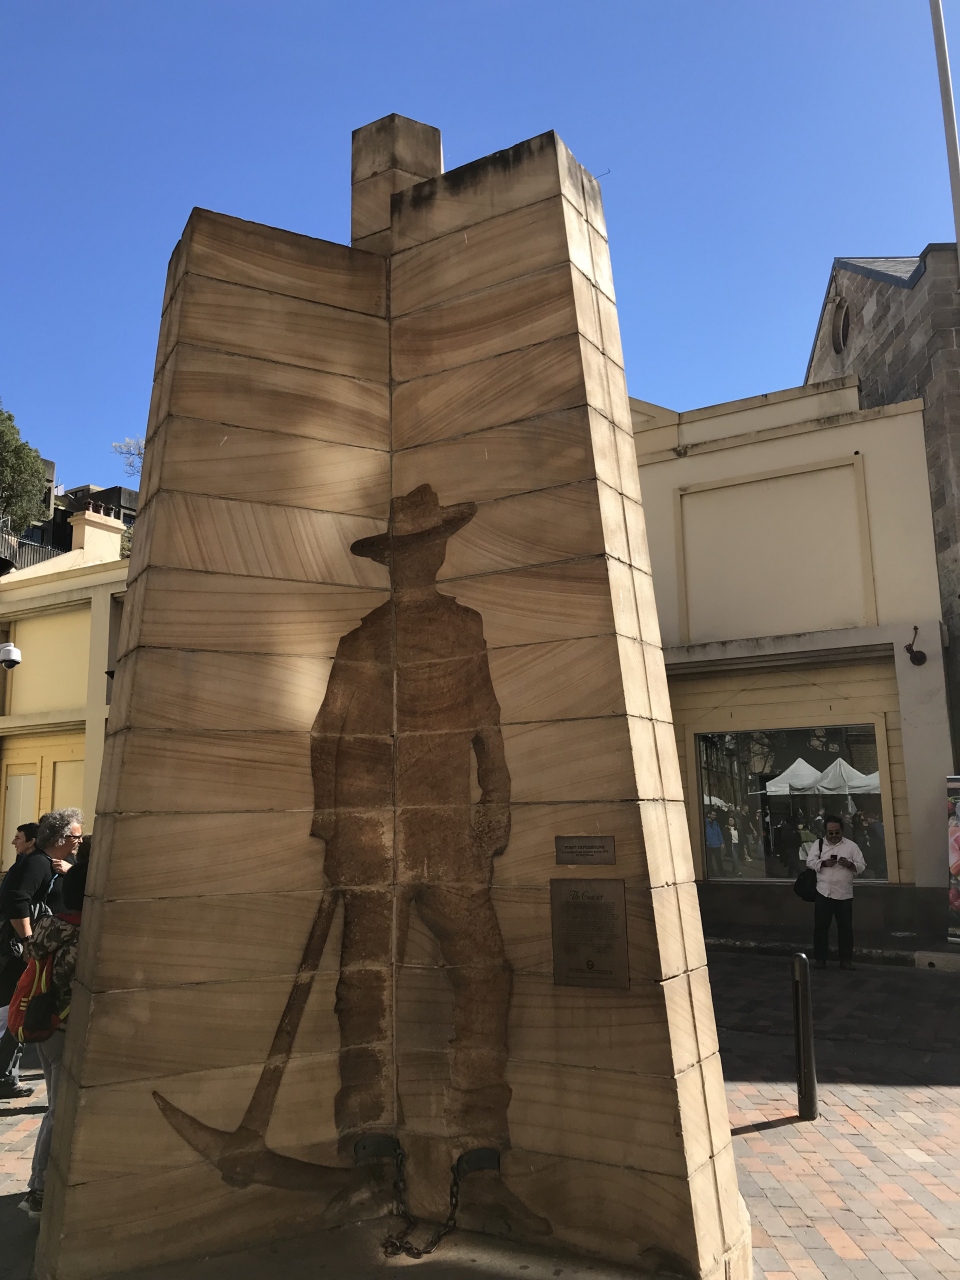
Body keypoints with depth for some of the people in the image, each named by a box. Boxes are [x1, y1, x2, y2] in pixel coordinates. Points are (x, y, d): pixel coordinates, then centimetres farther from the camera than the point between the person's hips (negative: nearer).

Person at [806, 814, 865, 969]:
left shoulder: (851, 846, 3)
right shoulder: (818, 844, 4)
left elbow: (861, 866, 1)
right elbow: (810, 862, -1)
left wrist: (850, 864, -18)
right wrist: (824, 863, -18)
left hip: (845, 894, 0)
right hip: (823, 892, 0)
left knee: (845, 928, 6)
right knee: (820, 927, 3)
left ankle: (846, 959, 17)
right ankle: (819, 958, 14)